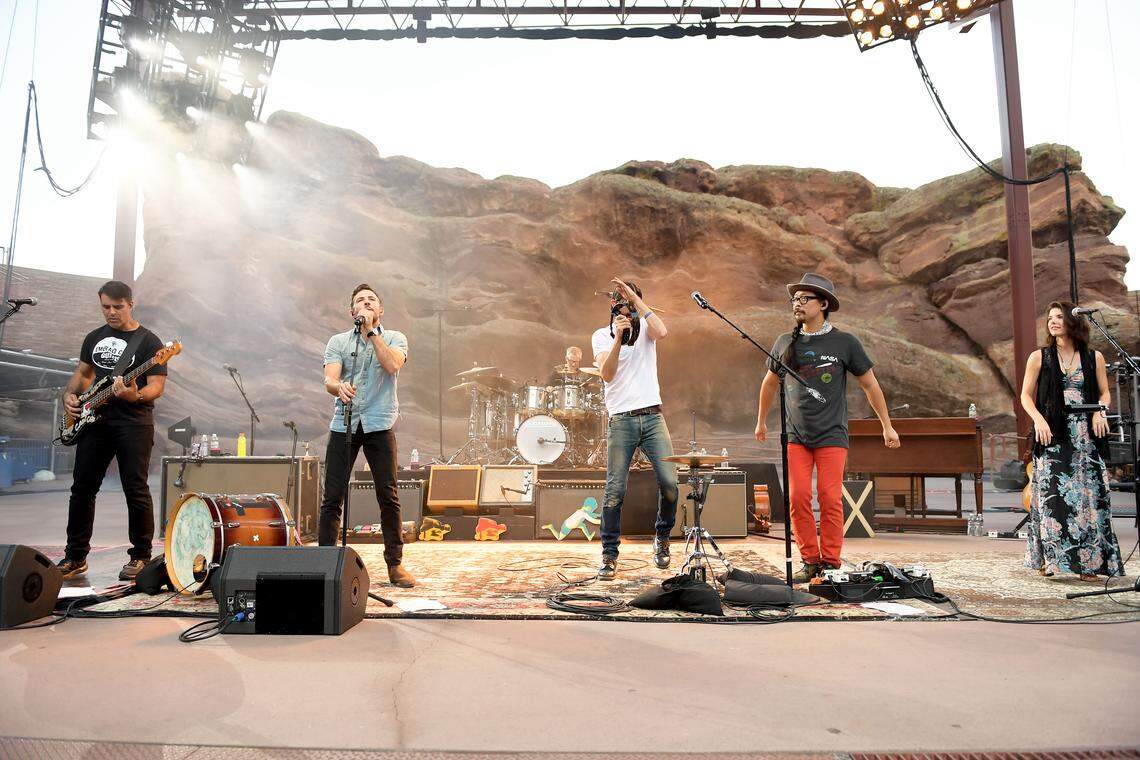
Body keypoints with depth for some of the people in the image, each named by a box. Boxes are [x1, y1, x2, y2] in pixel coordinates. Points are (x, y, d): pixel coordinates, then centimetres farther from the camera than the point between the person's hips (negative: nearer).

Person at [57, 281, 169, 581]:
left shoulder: (148, 341, -3)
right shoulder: (94, 337, 15)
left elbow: (157, 386, -9)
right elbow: (82, 372, 26)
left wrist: (135, 396, -28)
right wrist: (70, 395, 7)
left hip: (133, 423, -6)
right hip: (94, 421, 6)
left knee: (136, 490, -5)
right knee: (82, 487, 8)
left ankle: (140, 556, 6)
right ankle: (75, 556, 20)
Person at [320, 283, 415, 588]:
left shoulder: (395, 338, 9)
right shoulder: (338, 341, 11)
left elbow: (393, 365, -13)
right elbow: (329, 379, -4)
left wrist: (371, 331, -10)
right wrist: (339, 386, -27)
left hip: (379, 425, -1)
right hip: (343, 424, 1)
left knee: (388, 496, -3)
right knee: (332, 497, 1)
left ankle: (395, 563, 7)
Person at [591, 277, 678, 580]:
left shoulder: (645, 326, 11)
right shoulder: (601, 335, 6)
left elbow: (662, 332, -15)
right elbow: (607, 375, -10)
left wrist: (635, 299, -11)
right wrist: (618, 338, -19)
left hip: (653, 418, 2)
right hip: (621, 421, -1)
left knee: (669, 482, -6)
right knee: (615, 490, -5)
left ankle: (662, 538, 19)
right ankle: (609, 555, 7)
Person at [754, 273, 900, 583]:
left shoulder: (845, 343, -1)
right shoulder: (785, 343, 7)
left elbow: (870, 384, 7)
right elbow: (770, 383, 21)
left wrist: (887, 426, 9)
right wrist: (761, 422, 27)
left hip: (831, 435, -2)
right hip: (795, 435, 2)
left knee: (830, 499, -6)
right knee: (797, 498, -5)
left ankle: (831, 563, 7)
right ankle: (810, 561, 9)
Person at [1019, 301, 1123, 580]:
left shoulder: (1094, 357, 9)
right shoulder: (1039, 357, 6)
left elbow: (1104, 393, 13)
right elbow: (1026, 395, 5)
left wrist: (1100, 411, -8)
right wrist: (1038, 419, -11)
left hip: (1085, 435, 1)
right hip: (1052, 435, -1)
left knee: (1089, 494, -1)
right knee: (1052, 494, -7)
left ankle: (1088, 561, 6)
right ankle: (1049, 557, -3)